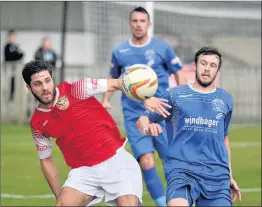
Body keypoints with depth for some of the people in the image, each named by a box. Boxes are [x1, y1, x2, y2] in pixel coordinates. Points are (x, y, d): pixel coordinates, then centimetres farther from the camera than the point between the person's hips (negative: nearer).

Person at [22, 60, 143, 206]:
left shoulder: (74, 90, -6)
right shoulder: (37, 124, 5)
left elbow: (116, 84, -8)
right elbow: (46, 160, 16)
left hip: (116, 159, -3)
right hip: (83, 170, 3)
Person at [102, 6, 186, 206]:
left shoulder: (162, 47, 2)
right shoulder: (119, 51, 8)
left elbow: (179, 74, 7)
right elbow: (113, 77, 22)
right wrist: (106, 99, 9)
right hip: (134, 115, 1)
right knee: (146, 160, -15)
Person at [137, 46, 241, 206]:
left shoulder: (225, 99, 17)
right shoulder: (175, 95, 8)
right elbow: (142, 120, 8)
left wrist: (230, 176, 29)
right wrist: (148, 128, -17)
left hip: (217, 172, 3)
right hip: (181, 168, -3)